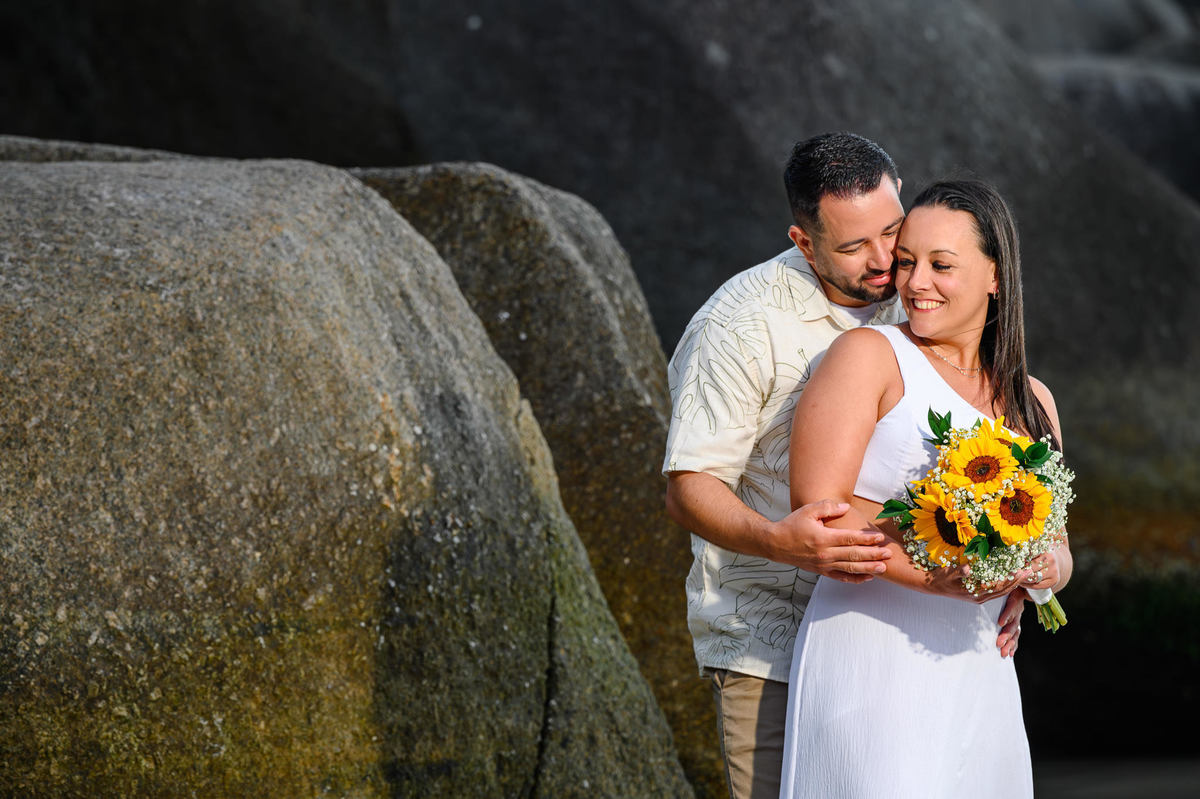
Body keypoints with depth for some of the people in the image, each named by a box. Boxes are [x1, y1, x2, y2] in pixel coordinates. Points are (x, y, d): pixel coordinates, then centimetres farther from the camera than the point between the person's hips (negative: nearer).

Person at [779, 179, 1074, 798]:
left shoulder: (1032, 404, 17)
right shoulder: (870, 357, -2)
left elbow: (1057, 551, 17)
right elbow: (816, 513, -11)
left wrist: (1045, 567, -9)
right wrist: (946, 572, -22)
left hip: (977, 675, 6)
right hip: (872, 667, -6)